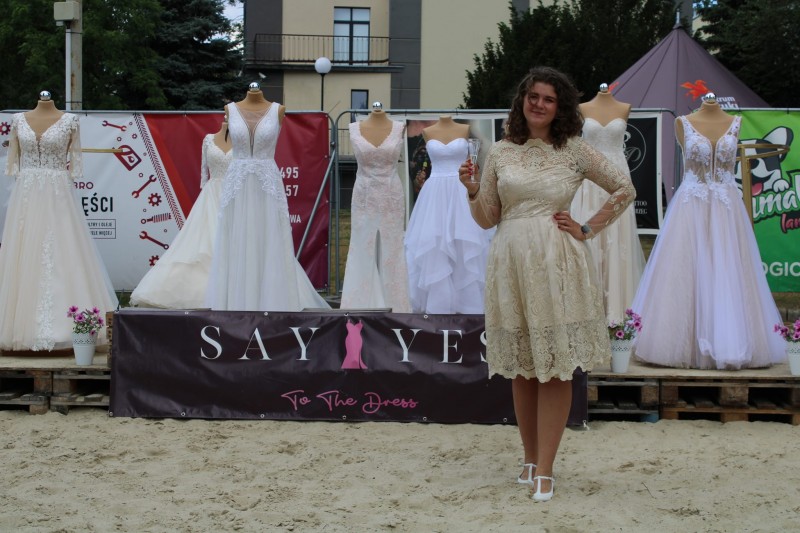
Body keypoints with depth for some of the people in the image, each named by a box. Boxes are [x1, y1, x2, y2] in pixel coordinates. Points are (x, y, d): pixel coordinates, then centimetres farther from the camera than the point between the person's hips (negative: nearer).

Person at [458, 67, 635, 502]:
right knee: (521, 368, 8)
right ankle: (530, 460, 21)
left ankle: (544, 470, 3)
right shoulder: (500, 152, 8)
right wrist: (471, 191, -8)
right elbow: (487, 219, 10)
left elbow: (625, 189, 10)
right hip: (511, 265, 2)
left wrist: (588, 229, 3)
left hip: (558, 265, -2)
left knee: (556, 369, -3)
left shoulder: (575, 151, 3)